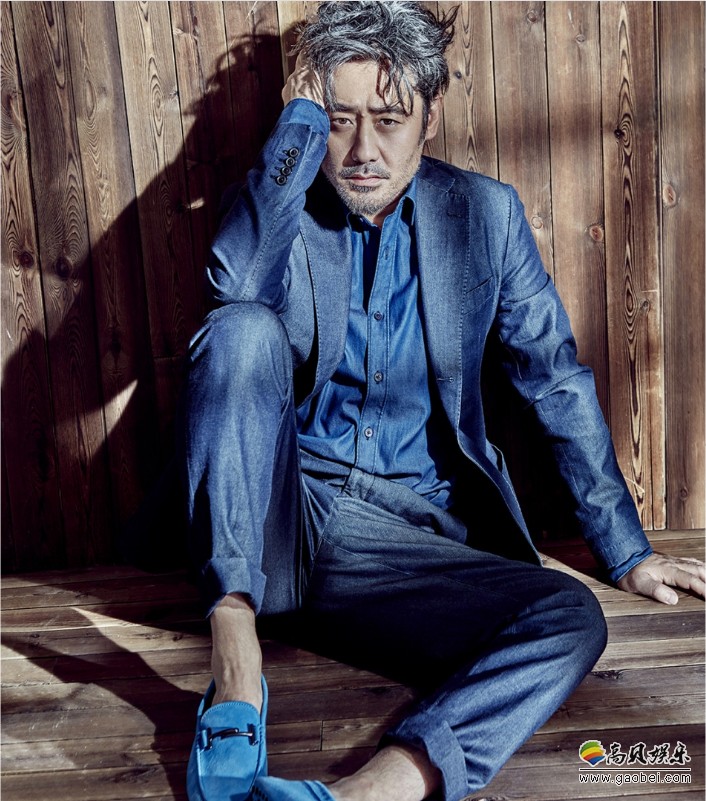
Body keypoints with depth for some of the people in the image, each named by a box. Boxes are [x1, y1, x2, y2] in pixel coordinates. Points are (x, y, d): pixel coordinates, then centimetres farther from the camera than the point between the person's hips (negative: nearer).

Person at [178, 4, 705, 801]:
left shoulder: (483, 213, 5)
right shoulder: (276, 206, 2)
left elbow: (557, 382, 7)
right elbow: (235, 286, -23)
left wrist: (626, 552, 8)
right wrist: (301, 115, -14)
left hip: (400, 541, 1)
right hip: (261, 528, 0)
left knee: (570, 620, -25)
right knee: (244, 330, -27)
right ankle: (235, 657, -31)